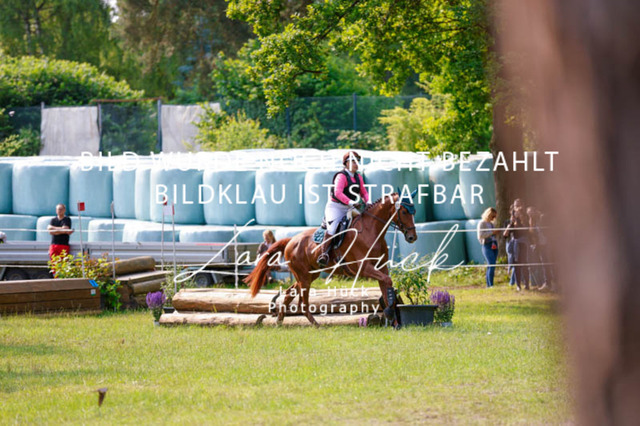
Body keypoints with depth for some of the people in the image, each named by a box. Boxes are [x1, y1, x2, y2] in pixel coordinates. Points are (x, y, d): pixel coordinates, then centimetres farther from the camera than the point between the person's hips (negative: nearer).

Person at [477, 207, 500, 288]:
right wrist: (492, 233, -15)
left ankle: (488, 285, 6)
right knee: (491, 265, -17)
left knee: (490, 266, 5)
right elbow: (480, 235, -13)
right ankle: (490, 285, -20)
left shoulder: (491, 224, 19)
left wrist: (496, 233, 7)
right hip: (487, 245, -7)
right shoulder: (482, 223, -3)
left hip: (494, 246, 7)